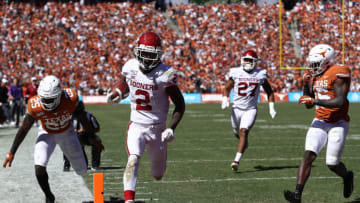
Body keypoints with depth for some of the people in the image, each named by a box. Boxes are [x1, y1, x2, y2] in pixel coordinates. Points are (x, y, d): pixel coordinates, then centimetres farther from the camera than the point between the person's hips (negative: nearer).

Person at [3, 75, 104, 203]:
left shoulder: (70, 99, -32)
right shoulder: (36, 106, -32)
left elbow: (83, 120, -14)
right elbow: (24, 130, -18)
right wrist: (11, 152, -14)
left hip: (66, 132, 1)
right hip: (47, 133, -1)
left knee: (82, 170, 8)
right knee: (39, 168, -25)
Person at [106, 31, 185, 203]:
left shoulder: (165, 74, -14)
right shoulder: (130, 67, -4)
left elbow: (180, 105, -6)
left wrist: (171, 128, -17)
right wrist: (119, 94, 1)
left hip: (157, 128, -1)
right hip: (136, 126, 1)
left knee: (158, 176, 13)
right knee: (133, 160, -27)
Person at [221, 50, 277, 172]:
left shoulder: (260, 75, -2)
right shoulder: (235, 73, -3)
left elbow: (269, 91, 10)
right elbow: (227, 88, 7)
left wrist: (271, 108, 3)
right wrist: (225, 100, -13)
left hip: (251, 109, -2)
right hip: (237, 109, 2)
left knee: (243, 132, -19)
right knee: (237, 134, 18)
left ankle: (236, 161, -25)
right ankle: (244, 143, 55)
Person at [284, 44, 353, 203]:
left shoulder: (338, 74, -14)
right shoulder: (315, 76, 11)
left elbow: (340, 102, -23)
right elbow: (308, 105, 17)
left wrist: (314, 101, -22)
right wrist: (306, 85, 3)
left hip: (338, 123, -6)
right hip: (320, 122, 6)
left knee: (332, 164, -3)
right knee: (308, 156, -11)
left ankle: (347, 177, 33)